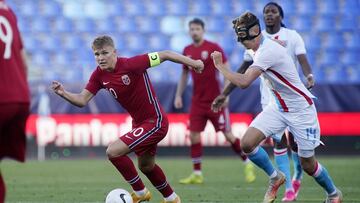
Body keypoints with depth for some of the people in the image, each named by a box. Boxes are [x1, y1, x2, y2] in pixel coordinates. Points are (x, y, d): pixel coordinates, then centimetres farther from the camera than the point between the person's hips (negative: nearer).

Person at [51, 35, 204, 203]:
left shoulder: (131, 64, -25)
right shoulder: (99, 75, -5)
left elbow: (165, 55, -19)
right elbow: (82, 100, -6)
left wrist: (192, 62, -15)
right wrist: (63, 93, -24)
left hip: (155, 122, -9)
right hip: (139, 123, 9)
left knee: (113, 152, -18)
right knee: (146, 167, 26)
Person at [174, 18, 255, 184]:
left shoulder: (214, 48, -8)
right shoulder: (187, 51, 8)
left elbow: (226, 70, -9)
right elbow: (184, 74, 18)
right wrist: (178, 95, 12)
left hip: (215, 100, -5)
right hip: (197, 101, 5)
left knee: (227, 134, 0)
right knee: (194, 134, -4)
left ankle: (248, 164, 18)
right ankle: (197, 174, 3)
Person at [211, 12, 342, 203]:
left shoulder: (267, 51, -27)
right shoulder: (260, 48, 2)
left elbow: (243, 82, -34)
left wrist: (220, 66, -23)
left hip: (300, 110, -8)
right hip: (278, 107, 8)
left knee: (307, 164, 2)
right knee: (247, 143, -12)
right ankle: (275, 178, 10)